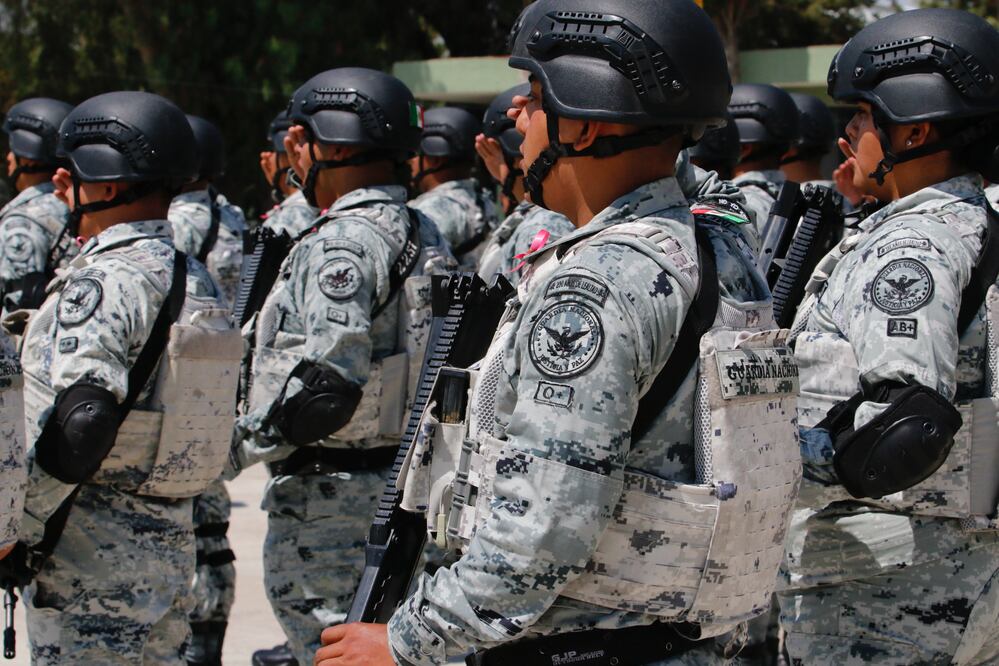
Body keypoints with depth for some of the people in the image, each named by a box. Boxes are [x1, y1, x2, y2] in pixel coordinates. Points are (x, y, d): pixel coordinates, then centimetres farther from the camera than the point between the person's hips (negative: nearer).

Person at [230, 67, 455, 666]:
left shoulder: (341, 245, -19)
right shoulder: (425, 235, 10)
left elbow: (328, 386, -27)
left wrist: (239, 445, -15)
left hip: (328, 501, -10)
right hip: (401, 477, 10)